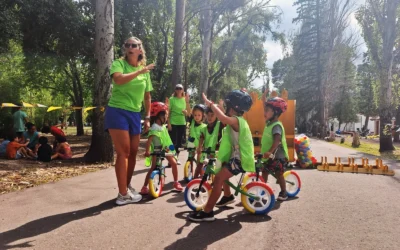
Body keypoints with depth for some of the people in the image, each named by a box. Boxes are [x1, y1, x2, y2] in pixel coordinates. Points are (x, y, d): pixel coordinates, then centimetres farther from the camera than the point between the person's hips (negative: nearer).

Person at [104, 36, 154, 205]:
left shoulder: (145, 71, 11)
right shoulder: (119, 63, -4)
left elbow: (147, 97, 16)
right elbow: (119, 79, -27)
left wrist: (147, 118, 12)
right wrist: (139, 71, -21)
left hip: (135, 115, 6)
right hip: (117, 112, -6)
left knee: (133, 152, 11)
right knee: (123, 152, -11)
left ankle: (127, 186, 29)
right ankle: (123, 194, -4)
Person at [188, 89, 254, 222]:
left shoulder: (236, 120, -20)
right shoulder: (238, 120, 14)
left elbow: (223, 118, -41)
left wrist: (210, 104, -32)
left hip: (240, 159, -11)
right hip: (237, 156, 11)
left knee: (218, 178, -21)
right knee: (221, 172, 28)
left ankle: (207, 212, -20)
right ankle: (228, 196, 46)